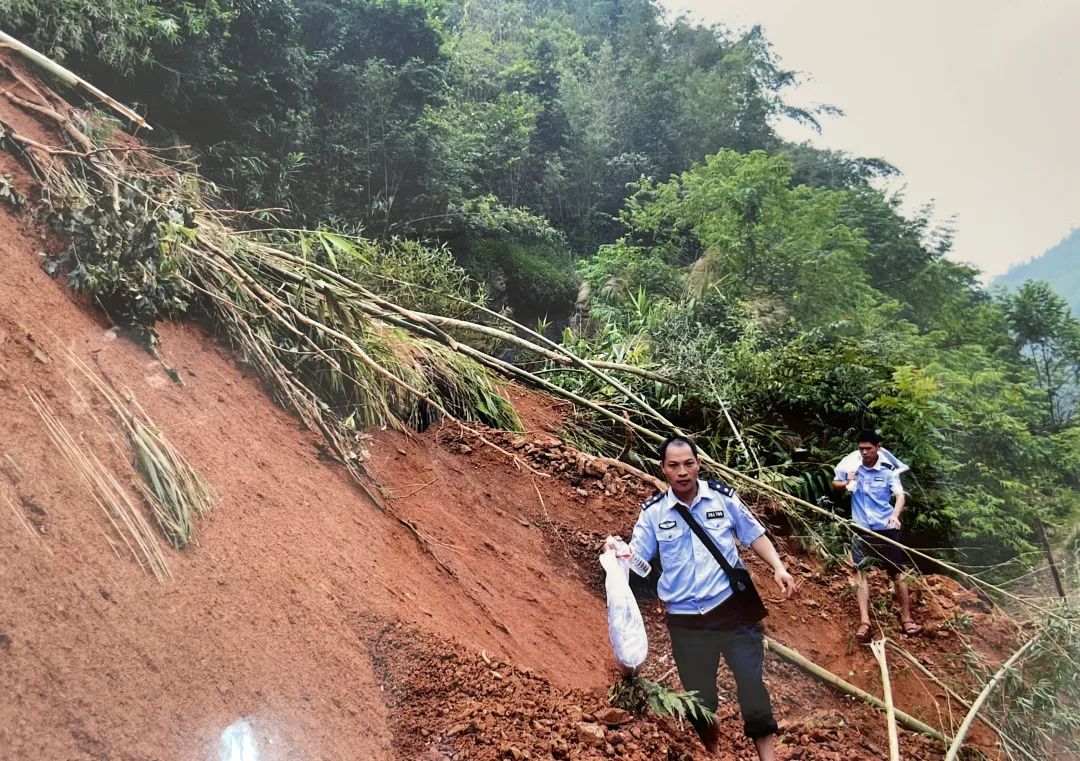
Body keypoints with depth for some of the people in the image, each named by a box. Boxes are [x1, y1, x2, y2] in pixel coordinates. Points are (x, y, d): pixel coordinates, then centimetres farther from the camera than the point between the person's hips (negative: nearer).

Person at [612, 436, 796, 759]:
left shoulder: (722, 496, -4)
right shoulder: (653, 512, -5)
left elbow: (754, 534, 7)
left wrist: (778, 568, -4)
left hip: (733, 608, -1)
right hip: (686, 620, 1)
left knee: (751, 683, 6)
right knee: (699, 696, 12)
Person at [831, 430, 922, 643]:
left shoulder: (889, 470, -8)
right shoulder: (851, 465, -3)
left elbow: (900, 495, -16)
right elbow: (834, 483, 12)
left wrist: (895, 515, -36)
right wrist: (847, 484, -11)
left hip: (886, 528, -1)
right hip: (862, 528, 1)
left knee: (897, 573, 8)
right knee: (861, 572, -8)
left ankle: (907, 619, 22)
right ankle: (864, 622, -11)